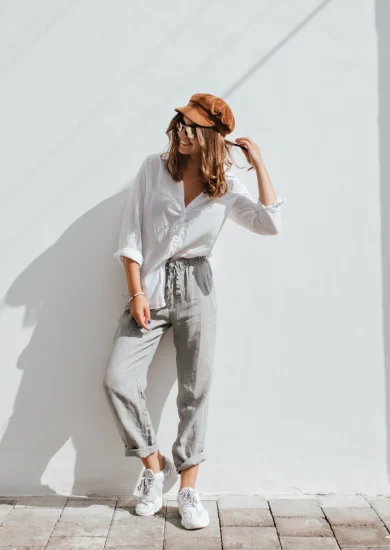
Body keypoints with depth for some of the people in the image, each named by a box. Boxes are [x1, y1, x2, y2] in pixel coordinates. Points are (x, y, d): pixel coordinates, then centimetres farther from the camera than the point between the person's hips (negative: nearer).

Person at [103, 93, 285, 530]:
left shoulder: (227, 186, 5)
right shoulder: (153, 168, 3)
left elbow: (270, 224, -8)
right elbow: (131, 234, 0)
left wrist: (258, 164, -5)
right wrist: (136, 292, -7)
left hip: (196, 289, 0)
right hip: (150, 288, 0)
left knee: (195, 391, 0)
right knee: (118, 380, -10)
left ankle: (187, 488, 17)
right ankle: (154, 465, 13)